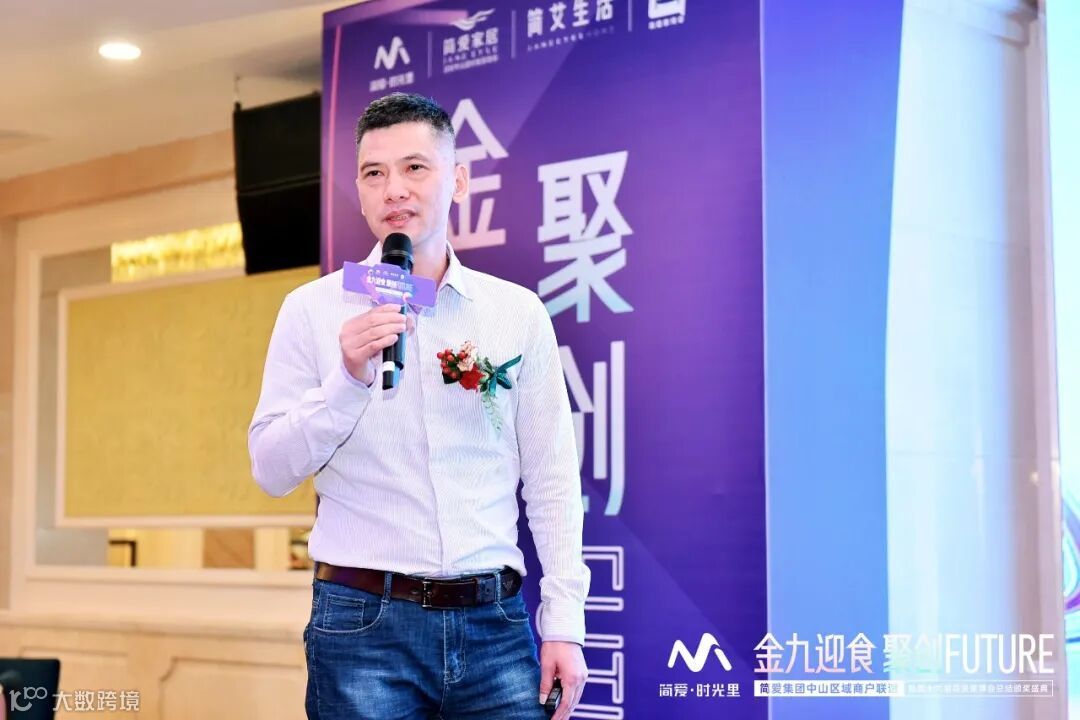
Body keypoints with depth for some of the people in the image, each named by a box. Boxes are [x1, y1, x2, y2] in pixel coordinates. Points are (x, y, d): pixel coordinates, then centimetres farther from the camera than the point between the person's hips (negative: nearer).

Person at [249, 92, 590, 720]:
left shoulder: (518, 313, 5)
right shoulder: (313, 310, 2)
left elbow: (551, 480, 5)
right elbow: (272, 470, -1)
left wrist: (564, 622, 0)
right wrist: (348, 379, -15)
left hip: (494, 622, 1)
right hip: (364, 622, -1)